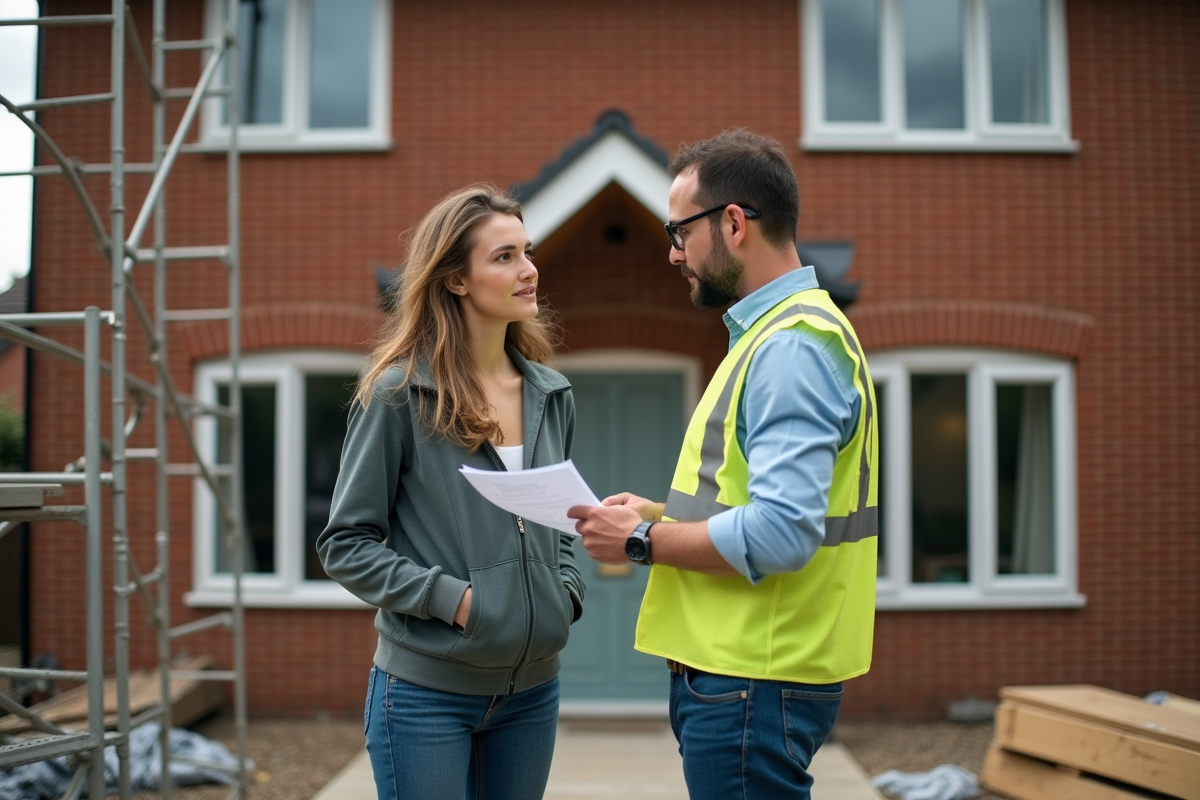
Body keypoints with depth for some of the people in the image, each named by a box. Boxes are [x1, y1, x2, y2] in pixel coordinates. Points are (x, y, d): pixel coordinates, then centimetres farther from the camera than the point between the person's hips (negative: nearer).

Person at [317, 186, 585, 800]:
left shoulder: (551, 395, 7)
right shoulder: (399, 393, -9)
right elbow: (345, 545, -8)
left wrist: (566, 587, 2)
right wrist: (450, 597, -17)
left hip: (533, 688, 5)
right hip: (428, 690, -5)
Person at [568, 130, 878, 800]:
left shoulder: (792, 346, -18)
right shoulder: (772, 329, 16)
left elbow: (779, 535, -27)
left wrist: (642, 540, -15)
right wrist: (660, 513, 9)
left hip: (752, 684, -10)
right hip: (739, 666, 10)